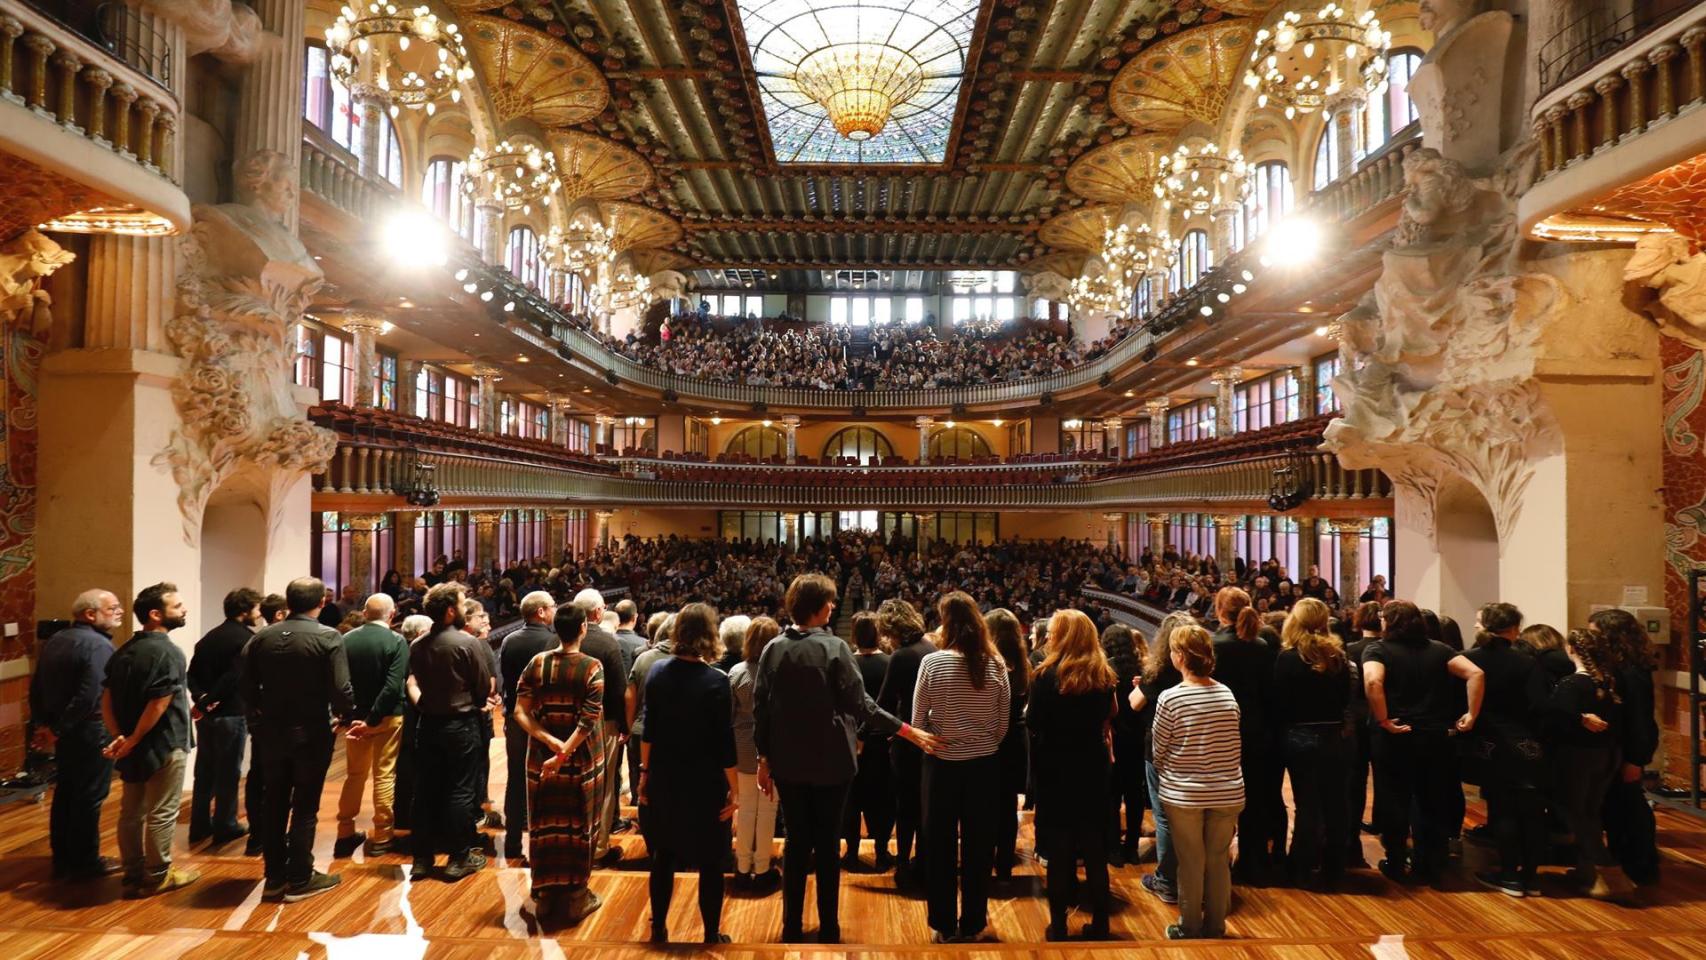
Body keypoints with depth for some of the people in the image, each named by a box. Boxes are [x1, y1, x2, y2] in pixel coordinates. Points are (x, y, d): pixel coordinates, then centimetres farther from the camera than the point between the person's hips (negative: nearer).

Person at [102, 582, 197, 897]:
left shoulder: (124, 651, 10)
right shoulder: (168, 653, -18)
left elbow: (107, 700, 8)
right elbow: (158, 705, -24)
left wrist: (120, 736, 1)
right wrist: (134, 739, -13)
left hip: (132, 747, 8)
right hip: (163, 746, -8)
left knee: (131, 812, 15)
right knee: (161, 813, 4)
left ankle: (133, 876, 25)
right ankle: (157, 877, 14)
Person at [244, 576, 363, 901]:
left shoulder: (261, 637, 0)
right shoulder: (329, 637, -14)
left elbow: (248, 687, 1)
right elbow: (341, 689, -18)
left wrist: (260, 719, 16)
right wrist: (349, 719, -2)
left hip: (272, 733, 4)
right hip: (311, 734, -4)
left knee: (274, 806, 15)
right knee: (305, 808, 5)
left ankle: (274, 878, 23)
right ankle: (299, 880, 12)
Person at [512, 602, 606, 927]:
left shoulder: (536, 663, -3)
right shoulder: (592, 667, -13)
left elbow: (519, 712, -9)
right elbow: (589, 720, -21)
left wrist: (551, 742, -14)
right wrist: (564, 754, -20)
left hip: (540, 757, 3)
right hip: (582, 760, -3)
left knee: (545, 827, 15)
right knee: (578, 829, 11)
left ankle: (546, 898, 26)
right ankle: (574, 897, 21)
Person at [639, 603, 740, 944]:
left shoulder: (658, 672, -3)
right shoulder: (715, 681, -16)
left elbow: (649, 729, 4)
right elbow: (723, 741, -15)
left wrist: (645, 771, 14)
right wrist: (734, 788, -7)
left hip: (664, 779, 5)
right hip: (704, 784, -4)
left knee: (664, 856, 18)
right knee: (710, 862, 9)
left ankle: (658, 930, 27)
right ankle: (712, 936, 17)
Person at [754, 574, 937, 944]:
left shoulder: (773, 648, -3)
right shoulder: (833, 647, -15)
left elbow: (760, 708, -1)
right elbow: (860, 705, -16)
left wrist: (764, 757, 9)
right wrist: (907, 730, -9)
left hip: (787, 762, 3)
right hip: (829, 761, -3)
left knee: (796, 841, 14)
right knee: (827, 844, 9)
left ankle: (791, 927, 20)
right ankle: (828, 929, 18)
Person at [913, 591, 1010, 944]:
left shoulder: (933, 663, -13)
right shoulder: (996, 665, -6)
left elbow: (917, 722, -8)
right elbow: (1003, 725, -1)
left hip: (942, 763, -2)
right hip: (984, 763, 2)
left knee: (941, 846, 13)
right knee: (978, 846, 13)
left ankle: (944, 925, 22)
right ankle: (973, 925, 23)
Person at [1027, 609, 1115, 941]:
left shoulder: (1048, 675, -14)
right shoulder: (1104, 675, -1)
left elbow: (1032, 724, -9)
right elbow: (1107, 718, 10)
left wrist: (1034, 712, 10)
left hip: (1056, 771, -4)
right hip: (1094, 770, 4)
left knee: (1059, 853, 6)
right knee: (1095, 851, 13)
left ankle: (1058, 926, 13)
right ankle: (1100, 924, 20)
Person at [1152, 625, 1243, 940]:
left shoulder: (1170, 698, -14)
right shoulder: (1227, 694, -2)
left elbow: (1159, 751, -5)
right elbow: (1236, 746, 6)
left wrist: (1167, 776, 15)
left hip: (1184, 793, -3)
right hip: (1228, 792, 3)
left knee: (1191, 863, 10)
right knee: (1219, 861, 15)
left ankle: (1190, 930, 22)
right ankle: (1215, 927, 27)